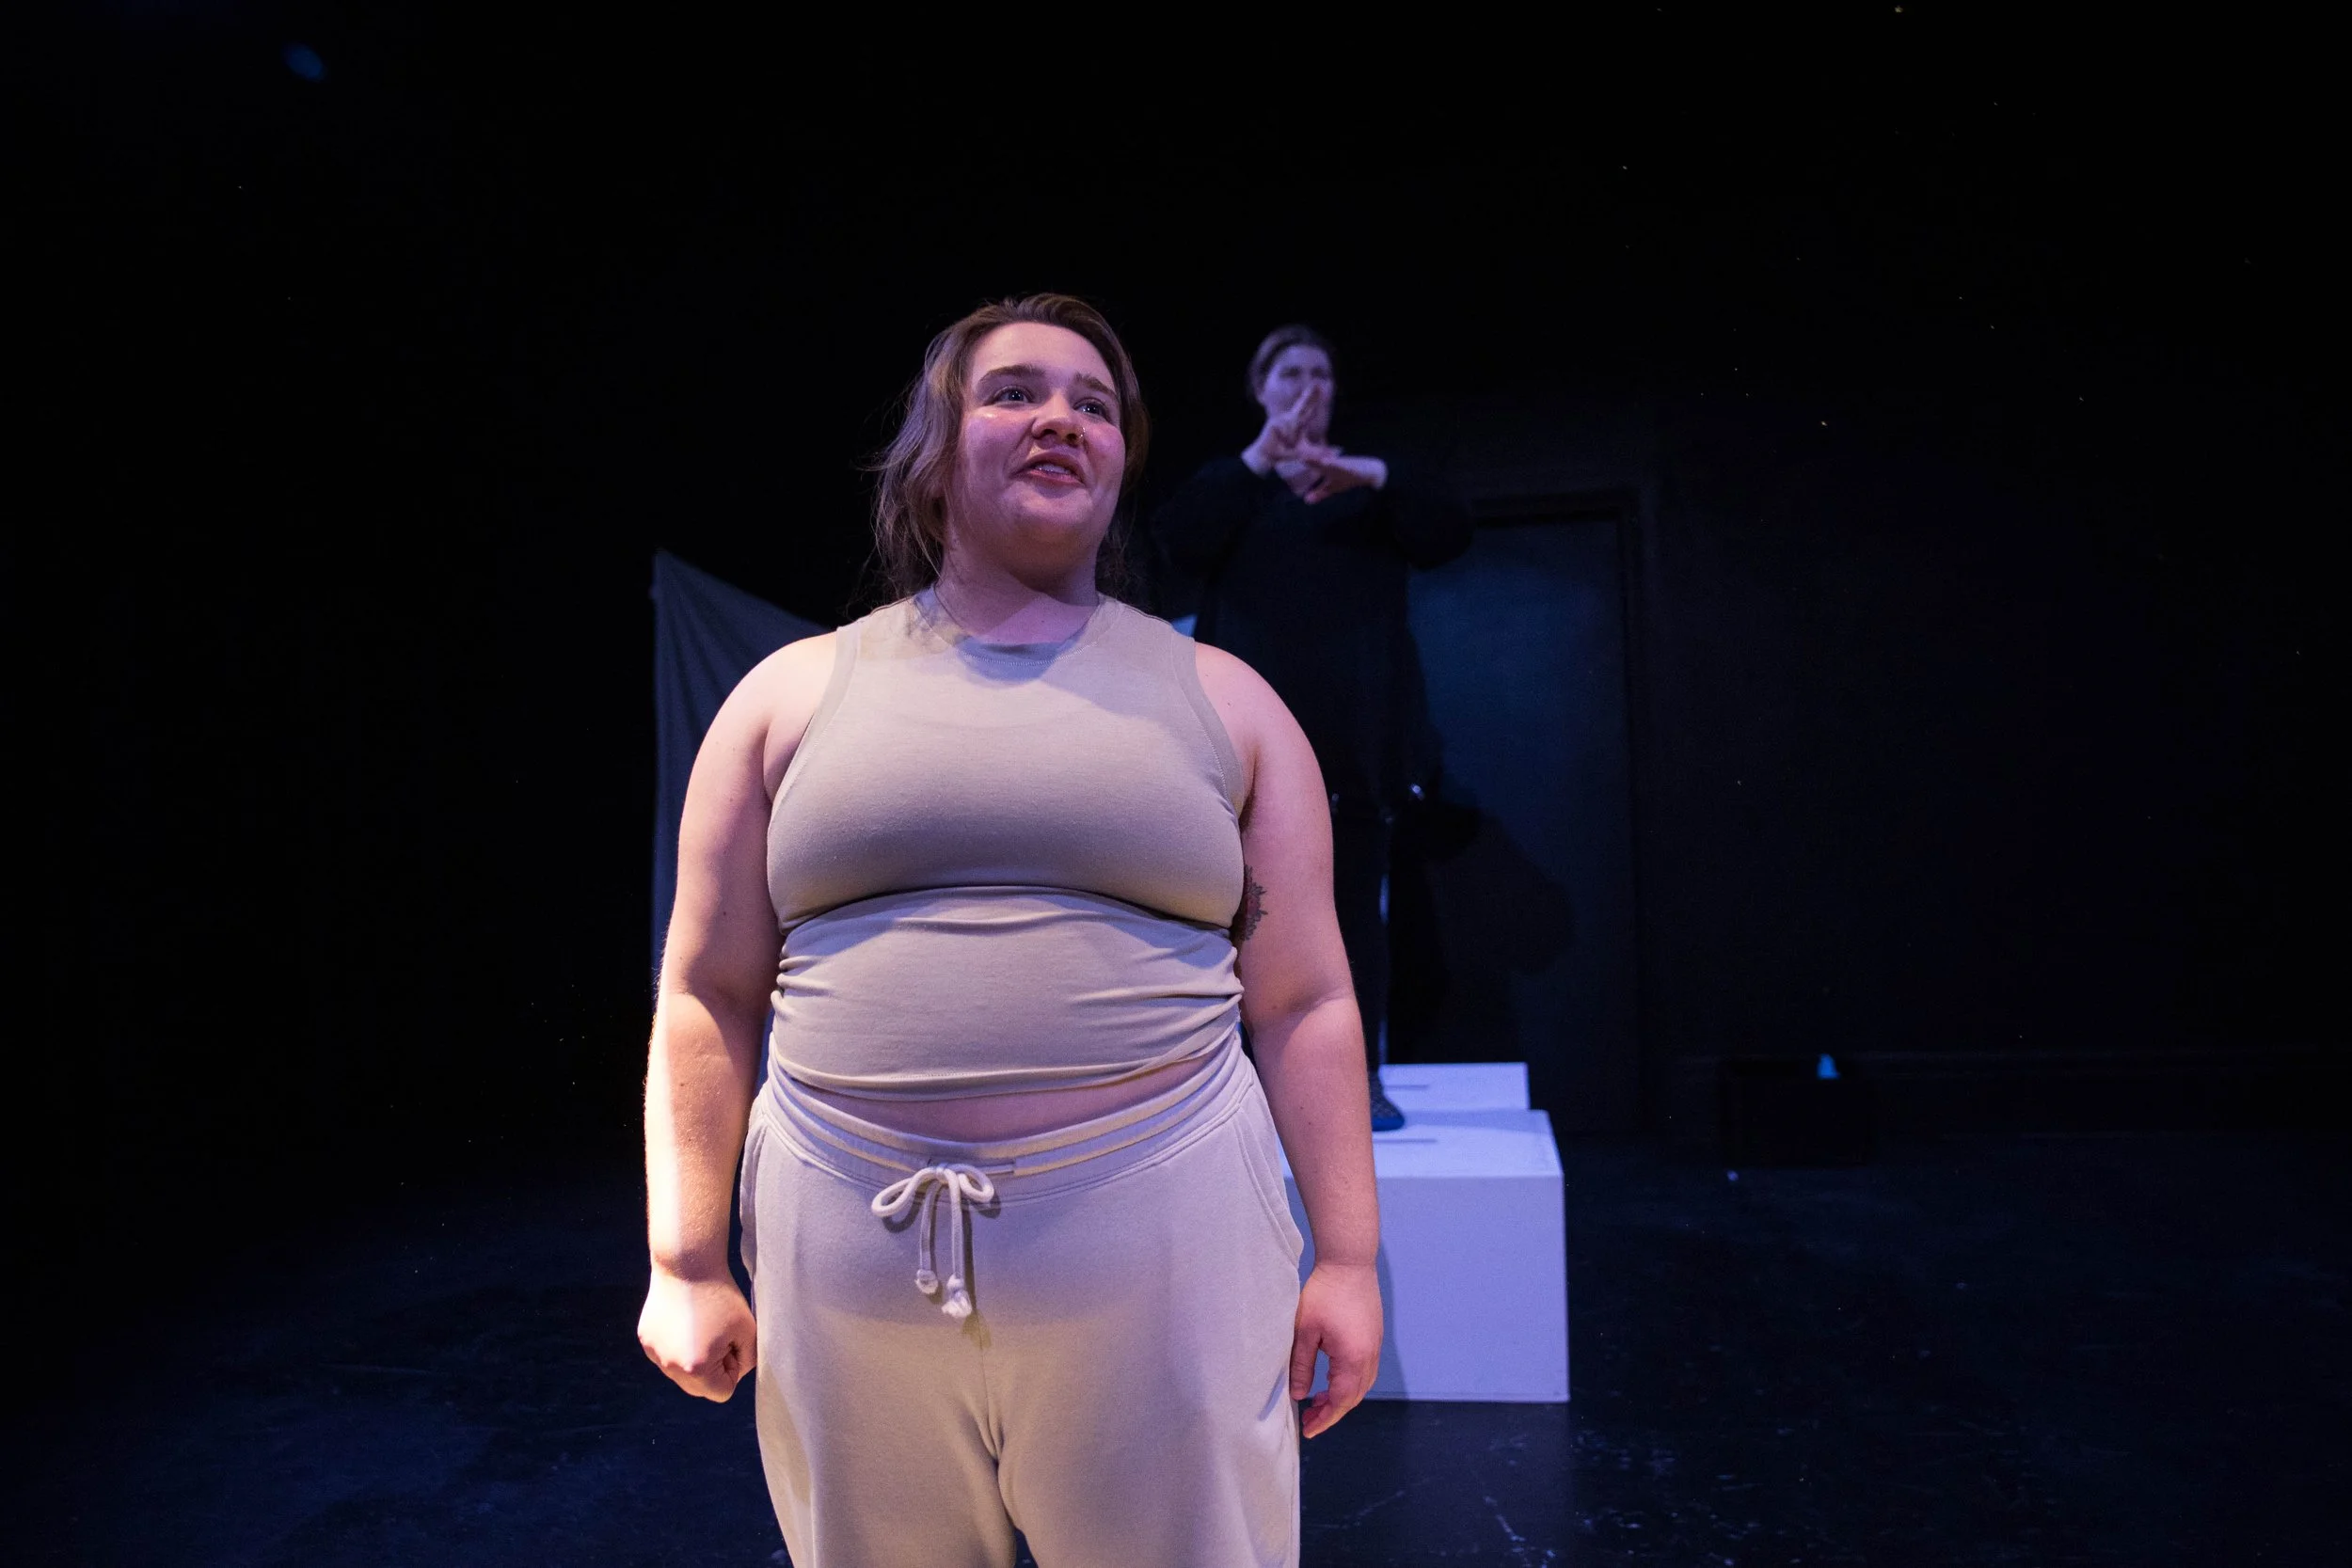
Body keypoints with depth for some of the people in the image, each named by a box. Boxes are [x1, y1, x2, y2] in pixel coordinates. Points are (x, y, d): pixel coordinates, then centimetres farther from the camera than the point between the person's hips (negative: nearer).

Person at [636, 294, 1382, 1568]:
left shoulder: (1221, 699, 5)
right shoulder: (797, 694, 6)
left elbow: (1304, 1006, 3)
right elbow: (709, 998, 5)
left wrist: (1347, 1257, 1)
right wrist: (686, 1262, 4)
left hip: (1159, 1249, 0)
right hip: (849, 1264, 1)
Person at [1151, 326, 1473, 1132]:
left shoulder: (1368, 485, 16)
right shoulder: (1231, 483, 14)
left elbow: (1450, 534, 0)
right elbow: (1177, 542, -7)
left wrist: (1376, 476, -15)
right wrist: (1257, 459, -16)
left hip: (1356, 728, 1)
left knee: (1358, 904, -1)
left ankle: (1363, 1076, 6)